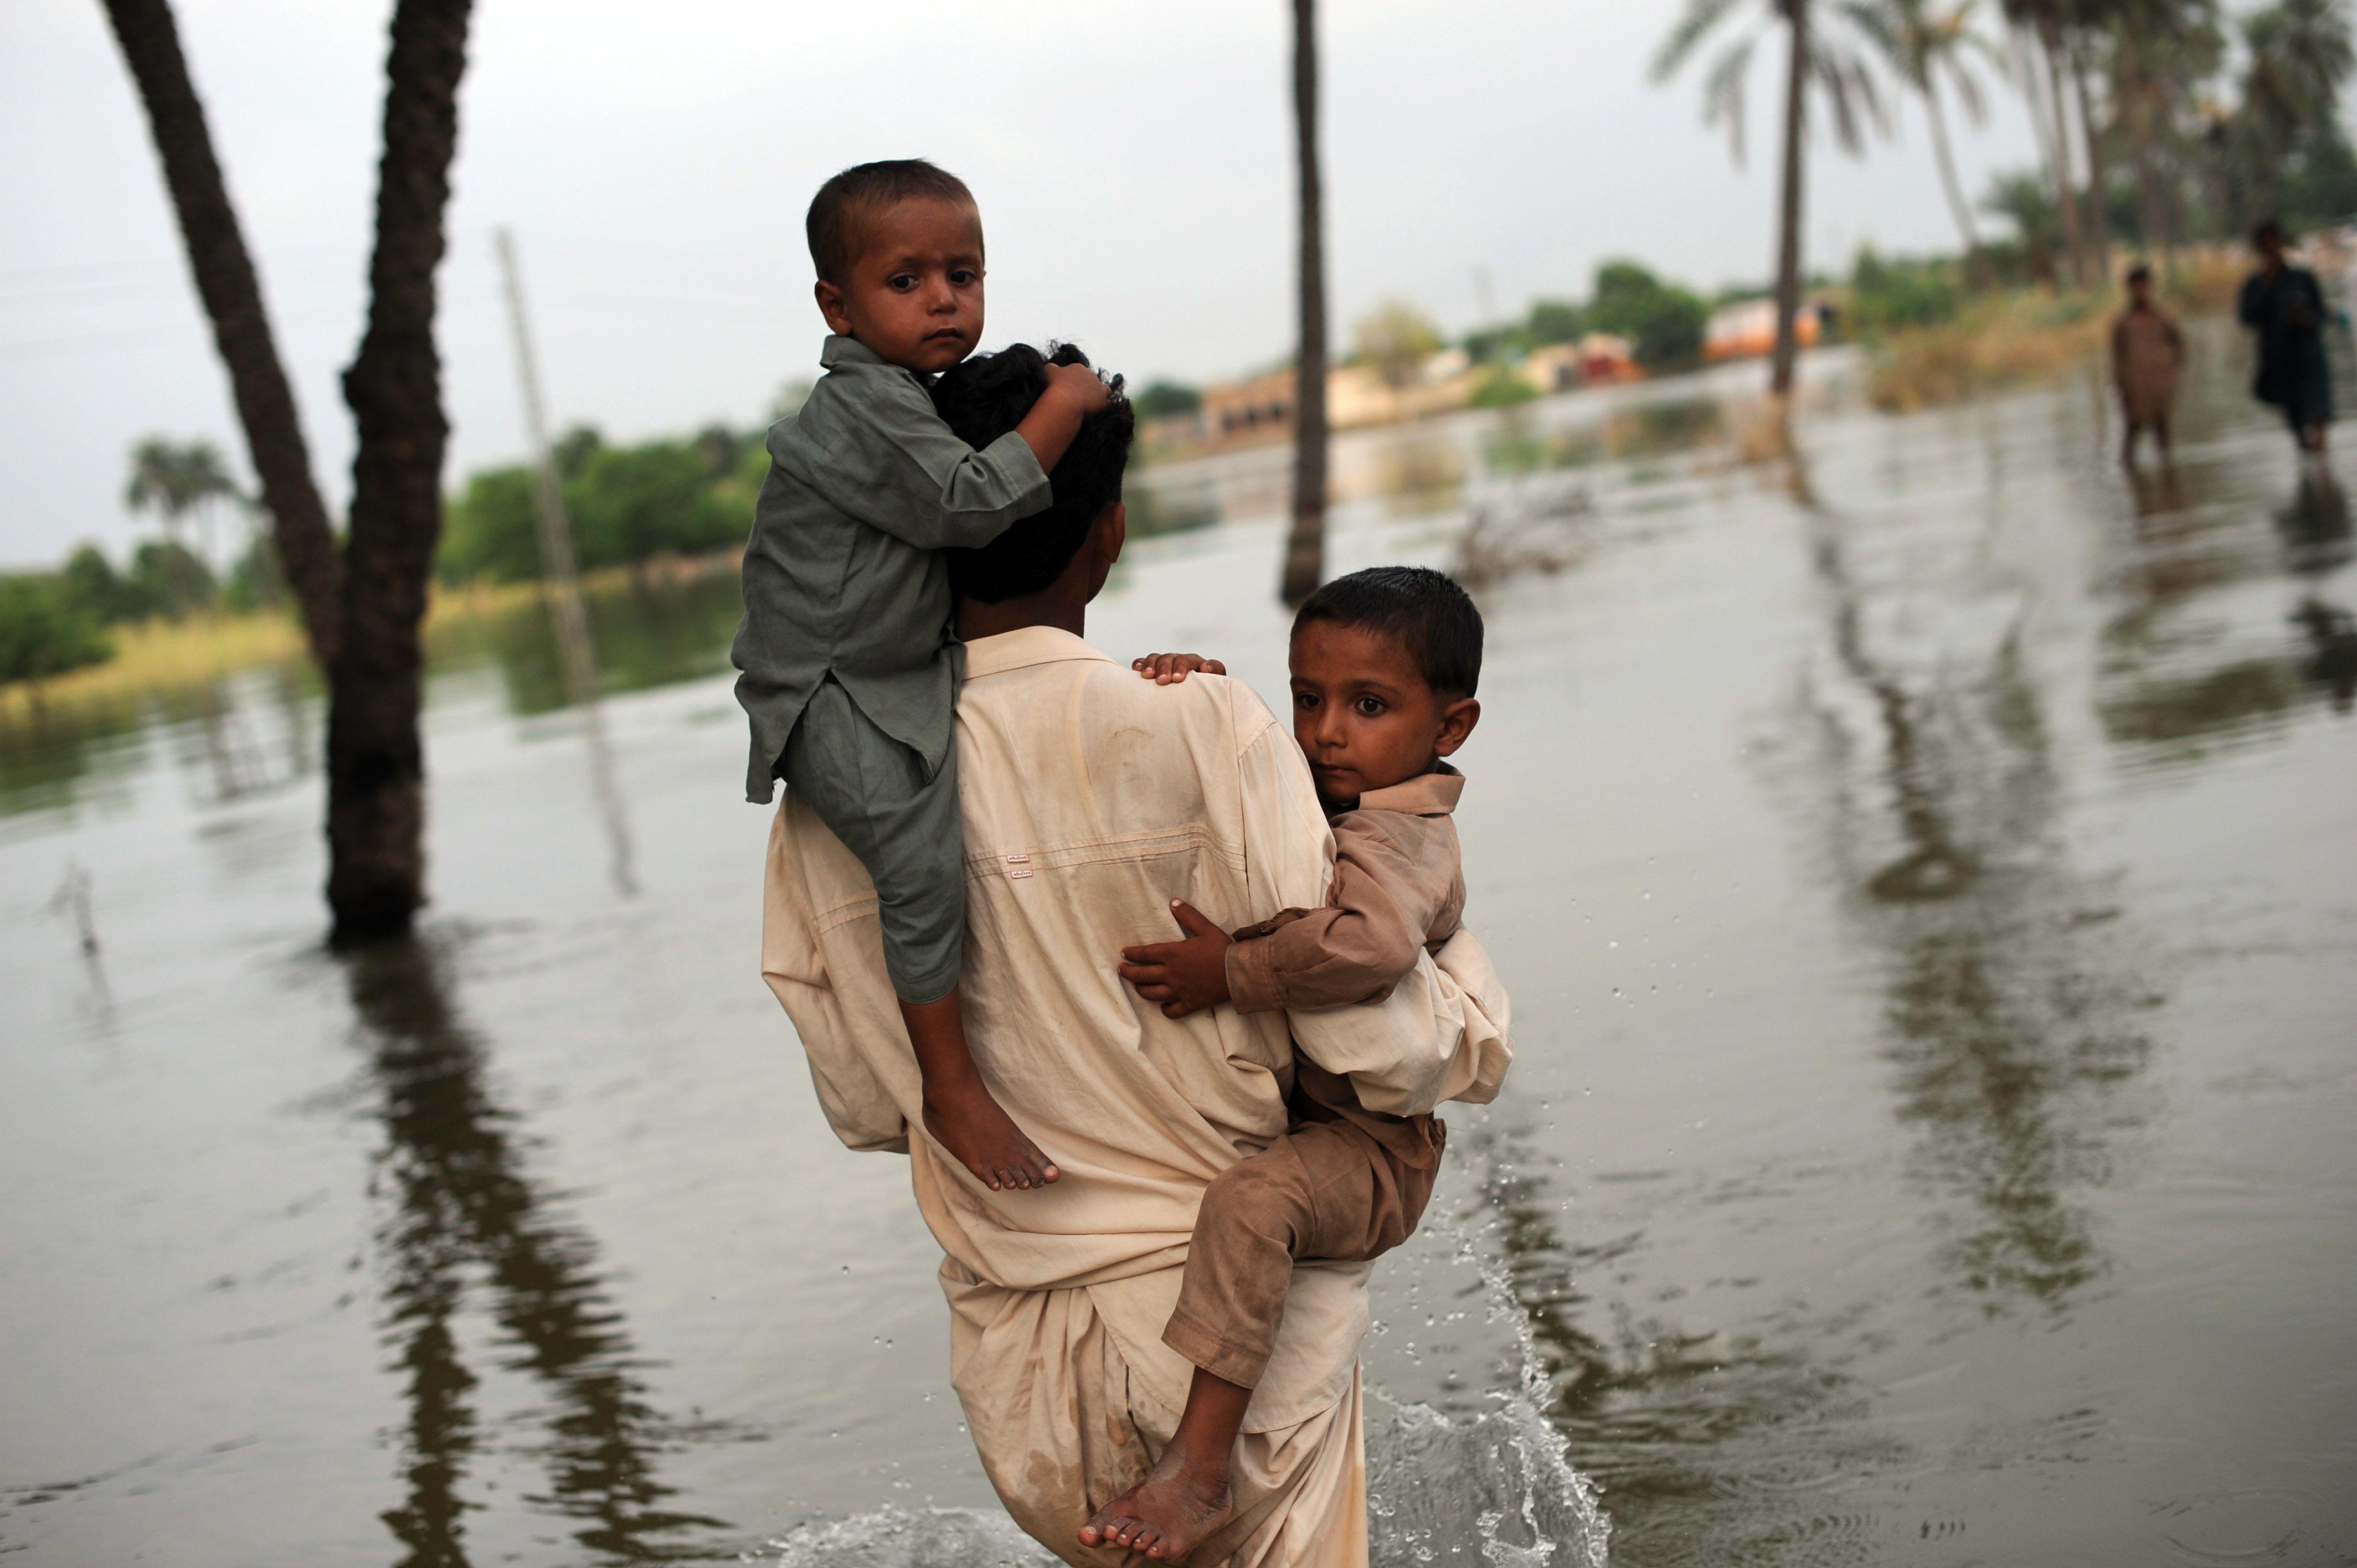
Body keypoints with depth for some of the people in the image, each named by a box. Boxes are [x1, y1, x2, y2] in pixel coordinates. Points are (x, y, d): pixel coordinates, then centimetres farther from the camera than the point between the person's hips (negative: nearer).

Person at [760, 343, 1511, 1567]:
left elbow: (866, 1110, 9)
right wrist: (1469, 970, 8)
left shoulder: (825, 795, -2)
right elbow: (1378, 1056, -13)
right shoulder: (1204, 733, -14)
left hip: (1015, 1378, 4)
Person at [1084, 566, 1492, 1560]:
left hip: (1366, 1149, -11)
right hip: (1288, 1113, 11)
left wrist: (1229, 972, -33)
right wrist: (1198, 691, -1)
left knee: (1249, 1200, -38)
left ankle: (1200, 1467, -37)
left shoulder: (1395, 839, -23)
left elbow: (1370, 943, -45)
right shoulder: (1315, 802, 7)